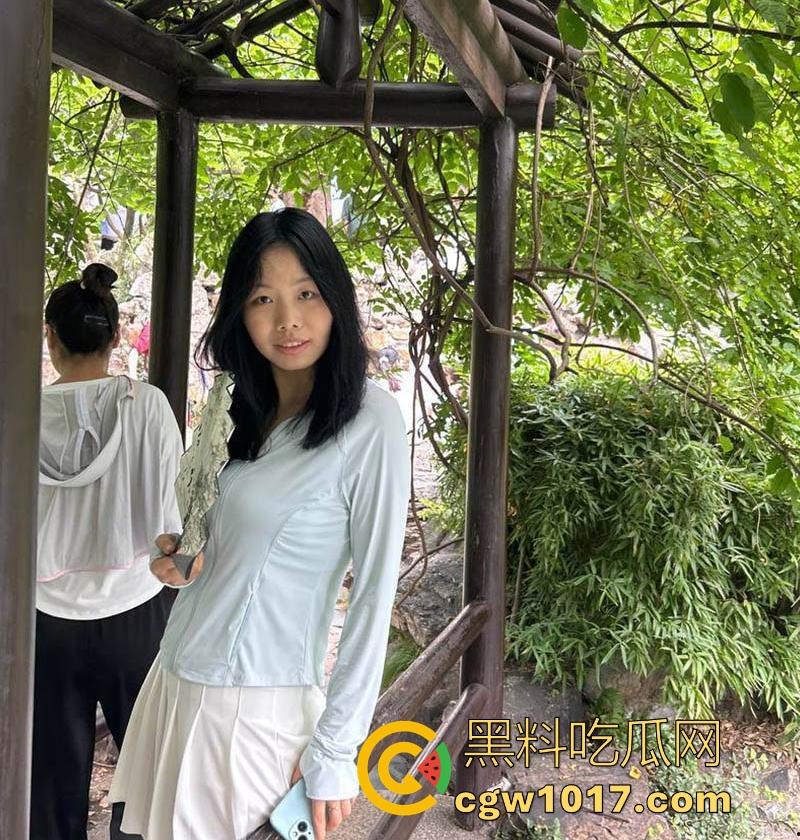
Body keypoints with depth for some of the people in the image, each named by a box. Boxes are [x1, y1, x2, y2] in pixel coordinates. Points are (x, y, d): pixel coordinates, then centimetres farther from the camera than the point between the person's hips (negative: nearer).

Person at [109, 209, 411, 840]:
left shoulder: (370, 420, -14)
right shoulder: (240, 409, 7)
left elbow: (374, 593, -14)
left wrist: (334, 751, -13)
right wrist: (179, 555, -2)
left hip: (258, 711, -6)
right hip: (174, 684, 7)